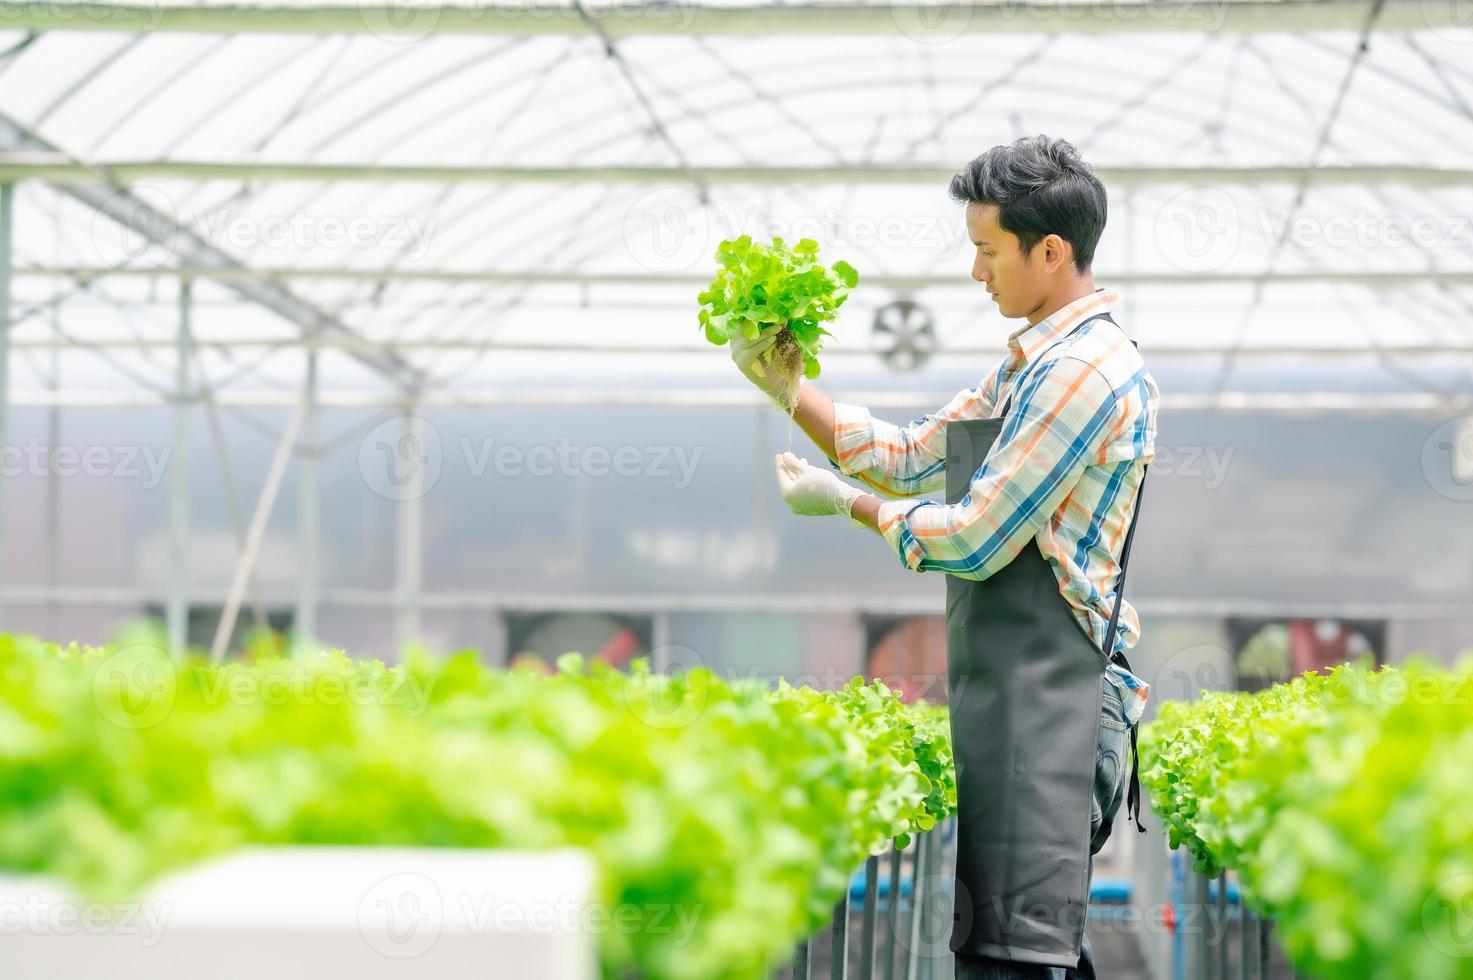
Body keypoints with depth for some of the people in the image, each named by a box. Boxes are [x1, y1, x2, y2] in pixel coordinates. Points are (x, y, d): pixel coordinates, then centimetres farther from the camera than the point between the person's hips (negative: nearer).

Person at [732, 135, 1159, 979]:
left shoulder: (1088, 369, -14)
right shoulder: (1036, 363, 18)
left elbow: (974, 539, -15)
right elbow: (912, 460, 24)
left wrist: (843, 502, -2)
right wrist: (789, 390, 17)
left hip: (1045, 692, -10)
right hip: (1001, 687, 10)